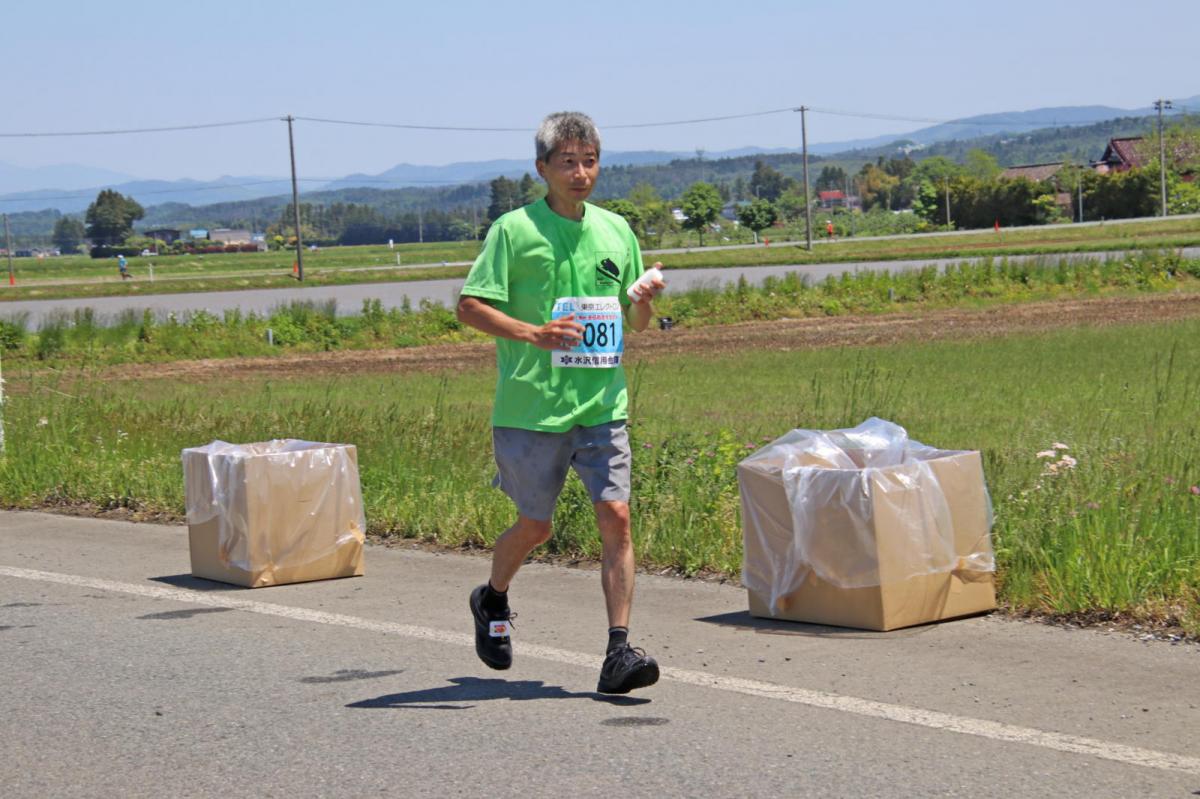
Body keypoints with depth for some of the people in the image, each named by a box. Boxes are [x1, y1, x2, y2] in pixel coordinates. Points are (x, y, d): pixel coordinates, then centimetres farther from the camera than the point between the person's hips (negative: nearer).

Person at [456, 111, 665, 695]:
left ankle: (619, 651, -9)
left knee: (615, 516, -10)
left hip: (602, 403, 3)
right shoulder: (514, 230, -4)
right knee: (536, 525, 9)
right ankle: (492, 600, 40)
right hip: (532, 404, -3)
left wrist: (644, 301, -4)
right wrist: (533, 333, -20)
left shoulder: (615, 231, 11)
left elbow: (636, 322, 20)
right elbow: (469, 306, -7)